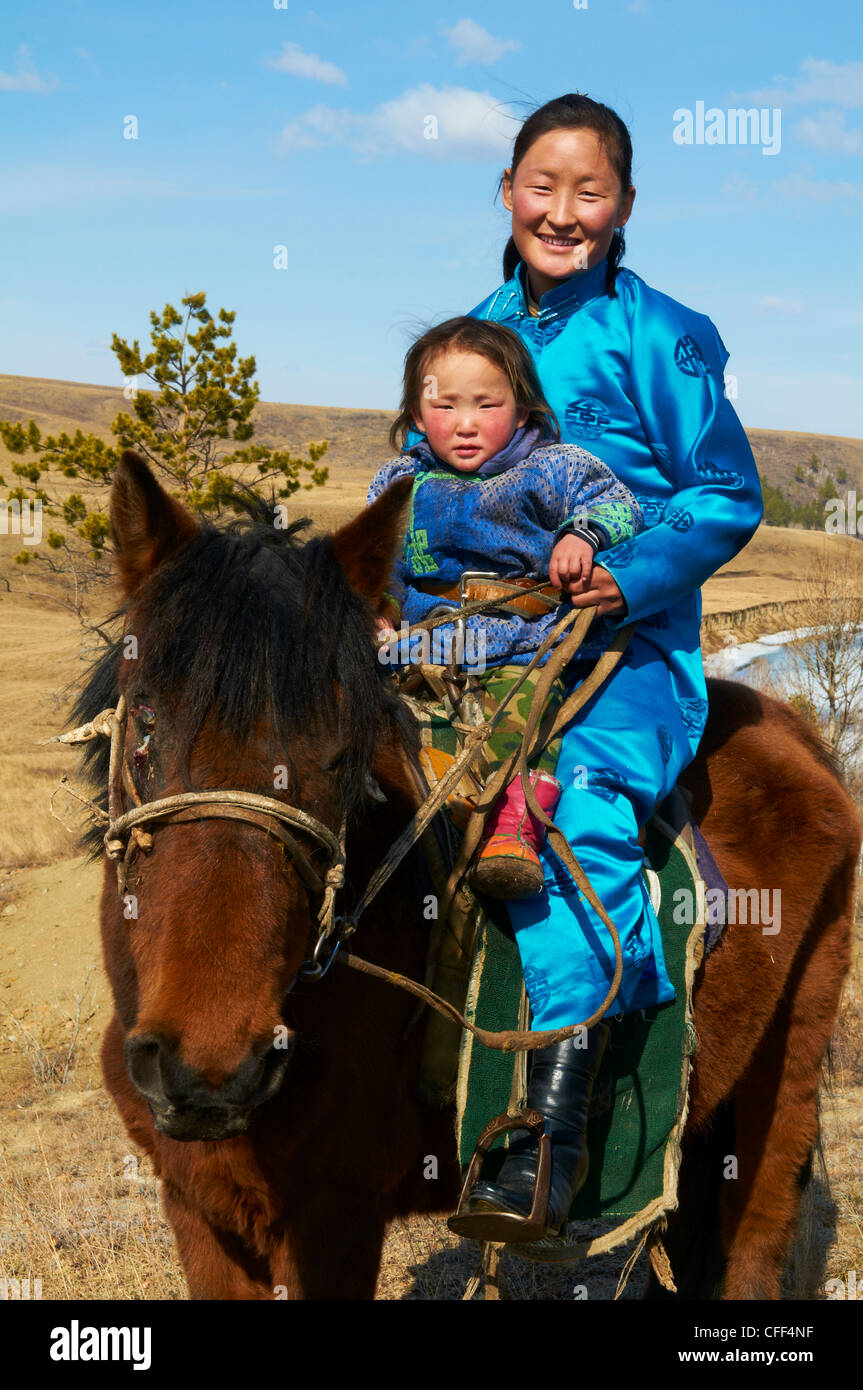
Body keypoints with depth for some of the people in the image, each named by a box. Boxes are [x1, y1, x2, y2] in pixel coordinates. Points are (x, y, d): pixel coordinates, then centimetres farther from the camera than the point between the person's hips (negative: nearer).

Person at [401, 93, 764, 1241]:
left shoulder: (658, 337, 0)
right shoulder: (473, 334, 14)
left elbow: (728, 496, -1)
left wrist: (635, 576, -17)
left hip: (628, 641, -5)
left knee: (583, 802, -30)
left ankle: (553, 1133, -30)